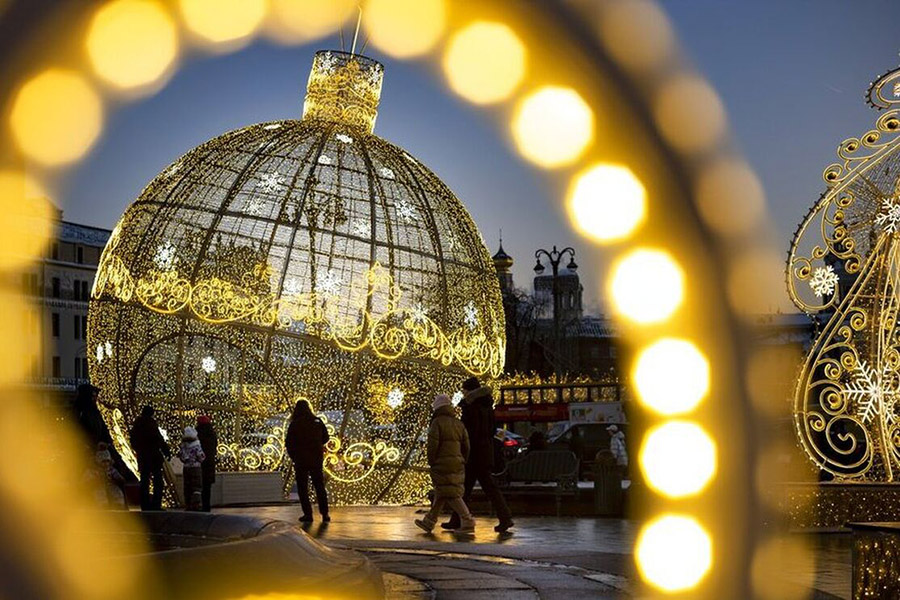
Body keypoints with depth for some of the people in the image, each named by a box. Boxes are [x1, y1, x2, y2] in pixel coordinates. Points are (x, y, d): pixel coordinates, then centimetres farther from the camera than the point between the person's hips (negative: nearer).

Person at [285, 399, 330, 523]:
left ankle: (308, 514, 3)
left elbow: (289, 443, -8)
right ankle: (325, 514, 9)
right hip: (317, 459, 3)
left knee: (302, 488, 7)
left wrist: (293, 457, 7)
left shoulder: (294, 425, -11)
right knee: (320, 487, 12)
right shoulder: (318, 422, -1)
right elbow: (325, 438, 9)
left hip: (301, 460, -3)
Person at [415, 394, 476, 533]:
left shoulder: (437, 422, -10)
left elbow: (433, 445, -14)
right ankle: (429, 522, 23)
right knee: (440, 495, 14)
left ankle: (467, 522, -12)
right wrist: (462, 463, 19)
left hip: (442, 464, -8)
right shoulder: (458, 424, 11)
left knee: (451, 495, -6)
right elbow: (466, 446, 11)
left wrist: (431, 463, -3)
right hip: (457, 464, 8)